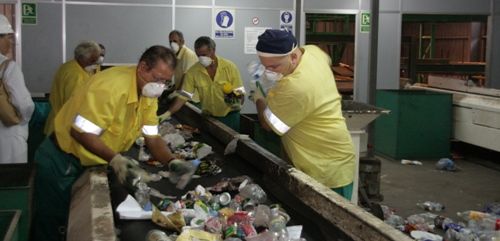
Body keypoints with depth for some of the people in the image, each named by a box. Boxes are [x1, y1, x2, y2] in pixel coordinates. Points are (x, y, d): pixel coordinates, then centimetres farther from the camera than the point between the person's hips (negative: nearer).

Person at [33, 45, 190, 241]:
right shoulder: (111, 87, -30)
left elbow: (152, 137, -1)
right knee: (52, 223, 5)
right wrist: (114, 158, -38)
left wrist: (171, 161, -18)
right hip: (61, 162, -7)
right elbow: (80, 132, -30)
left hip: (91, 164, 8)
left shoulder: (149, 92, -4)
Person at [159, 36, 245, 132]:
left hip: (230, 116, -1)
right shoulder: (193, 71, -9)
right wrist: (168, 113, -18)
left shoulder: (230, 67, -12)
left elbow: (240, 92, -8)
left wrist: (237, 101, -30)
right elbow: (184, 96, -7)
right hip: (208, 117, 1)